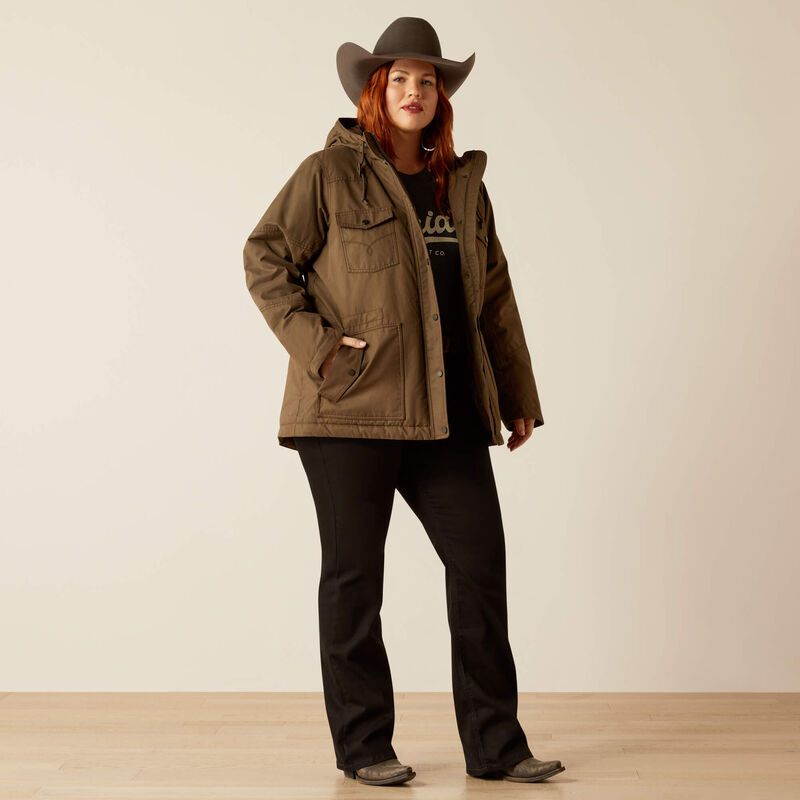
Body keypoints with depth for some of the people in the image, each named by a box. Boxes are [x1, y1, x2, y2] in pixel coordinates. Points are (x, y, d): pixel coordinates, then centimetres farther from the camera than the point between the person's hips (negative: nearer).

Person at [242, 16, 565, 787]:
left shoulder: (464, 186, 16)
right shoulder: (329, 174, 1)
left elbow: (495, 298, 19)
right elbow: (264, 258, 1)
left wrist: (519, 397, 16)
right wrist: (313, 340, -10)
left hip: (448, 413, 5)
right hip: (350, 408, -5)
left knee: (481, 563, 2)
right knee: (353, 576, 3)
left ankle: (494, 744, 14)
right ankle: (363, 746, 17)